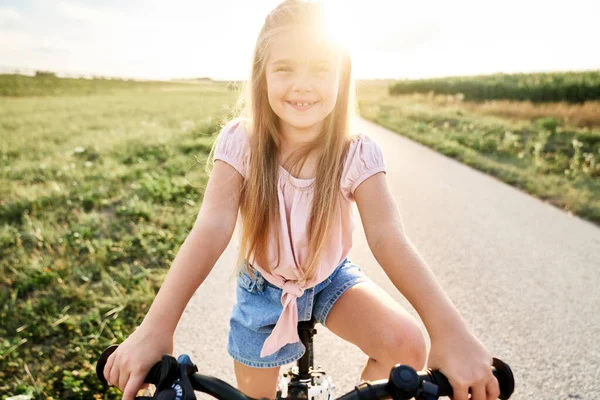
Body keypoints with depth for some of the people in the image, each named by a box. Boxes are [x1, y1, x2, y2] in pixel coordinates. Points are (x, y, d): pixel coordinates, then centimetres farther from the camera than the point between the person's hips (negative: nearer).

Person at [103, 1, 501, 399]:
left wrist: (450, 331, -44)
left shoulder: (357, 153, -21)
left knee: (408, 344, -21)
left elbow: (388, 238, -31)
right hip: (263, 288, 1)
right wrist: (156, 327, -43)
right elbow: (211, 230, -32)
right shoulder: (240, 143, -22)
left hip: (332, 279, 0)